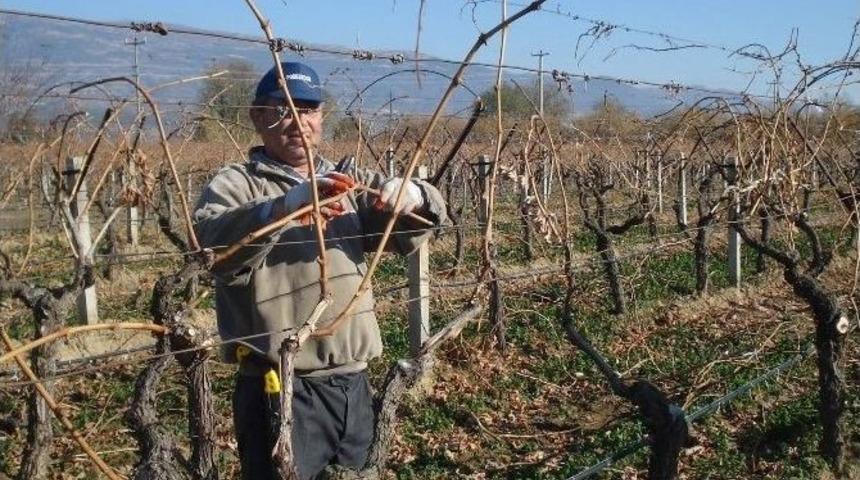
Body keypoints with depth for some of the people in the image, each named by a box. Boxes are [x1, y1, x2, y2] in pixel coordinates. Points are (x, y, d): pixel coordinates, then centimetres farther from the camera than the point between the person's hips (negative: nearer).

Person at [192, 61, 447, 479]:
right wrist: (285, 206, -39)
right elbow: (210, 244, -23)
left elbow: (411, 232, 8)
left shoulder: (347, 182, 15)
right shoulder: (236, 184, -3)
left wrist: (413, 196, -16)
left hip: (353, 384, 6)